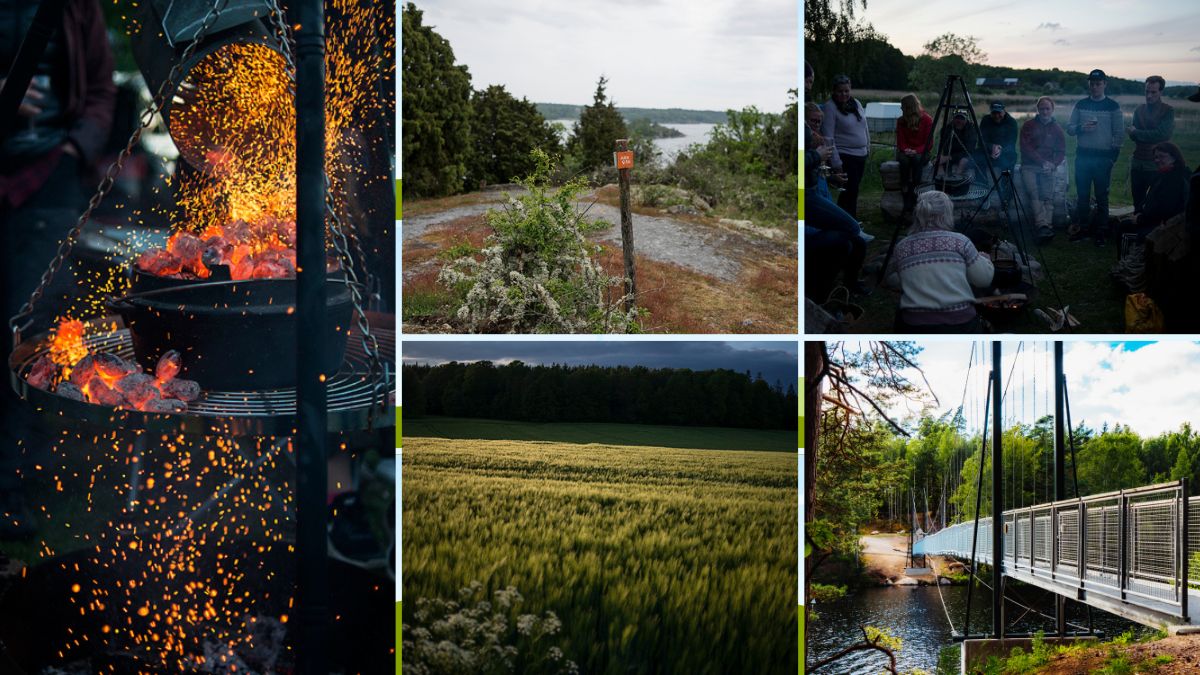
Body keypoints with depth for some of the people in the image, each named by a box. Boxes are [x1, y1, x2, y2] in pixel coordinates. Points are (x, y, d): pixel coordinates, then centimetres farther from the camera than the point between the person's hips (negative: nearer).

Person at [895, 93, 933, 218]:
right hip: (905, 152, 2)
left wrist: (916, 151, -21)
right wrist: (905, 150, -17)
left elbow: (929, 143, -5)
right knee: (904, 160, -35)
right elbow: (900, 142, 5)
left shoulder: (927, 120, -3)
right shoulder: (901, 121, 5)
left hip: (921, 153, -2)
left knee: (917, 159, -37)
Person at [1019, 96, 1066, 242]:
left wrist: (1053, 165, -6)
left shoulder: (1057, 129, 16)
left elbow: (1061, 152, 14)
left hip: (1047, 167, 2)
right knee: (1034, 194, -26)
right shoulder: (1028, 125, 8)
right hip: (1029, 166, -2)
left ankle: (1047, 225, -36)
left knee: (1048, 196, -21)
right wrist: (1042, 162, -9)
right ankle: (1042, 225, -39)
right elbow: (1025, 148, -1)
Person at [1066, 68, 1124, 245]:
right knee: (1082, 195, 6)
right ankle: (1083, 229, 15)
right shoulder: (1081, 105, 10)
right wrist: (1080, 128, -13)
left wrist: (1113, 155, -8)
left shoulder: (1113, 106, 1)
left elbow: (1119, 133, 0)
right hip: (1083, 156, 3)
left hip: (1103, 157, -3)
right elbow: (1069, 128, 9)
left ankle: (1100, 232, 5)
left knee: (1102, 196, 0)